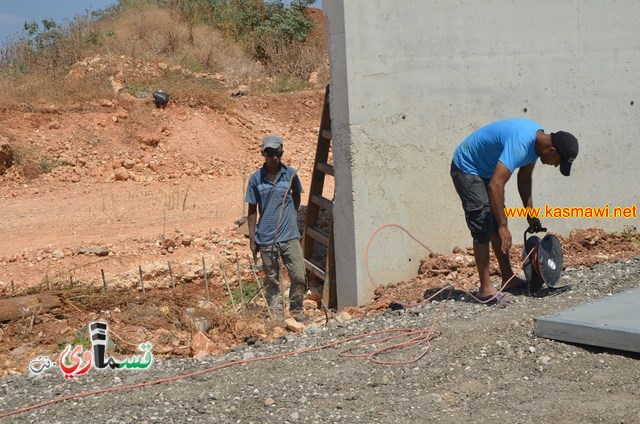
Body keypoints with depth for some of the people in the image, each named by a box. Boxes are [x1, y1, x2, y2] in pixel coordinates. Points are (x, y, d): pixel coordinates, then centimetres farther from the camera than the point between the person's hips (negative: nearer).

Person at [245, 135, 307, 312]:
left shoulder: (290, 174, -1)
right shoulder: (256, 178, -3)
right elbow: (252, 211, 3)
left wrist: (292, 213, 11)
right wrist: (252, 238, 1)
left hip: (290, 236, 1)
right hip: (266, 239, -1)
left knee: (299, 277, -1)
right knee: (271, 280, 9)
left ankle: (296, 311, 19)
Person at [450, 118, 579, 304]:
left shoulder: (538, 138, -4)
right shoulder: (520, 144, -35)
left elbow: (524, 178, 9)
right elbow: (496, 185, -40)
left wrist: (530, 214, 7)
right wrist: (503, 227, -35)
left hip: (485, 169, 10)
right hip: (466, 168, -10)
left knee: (497, 224, 10)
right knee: (483, 227, -13)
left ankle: (508, 279, 17)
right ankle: (486, 289, -9)